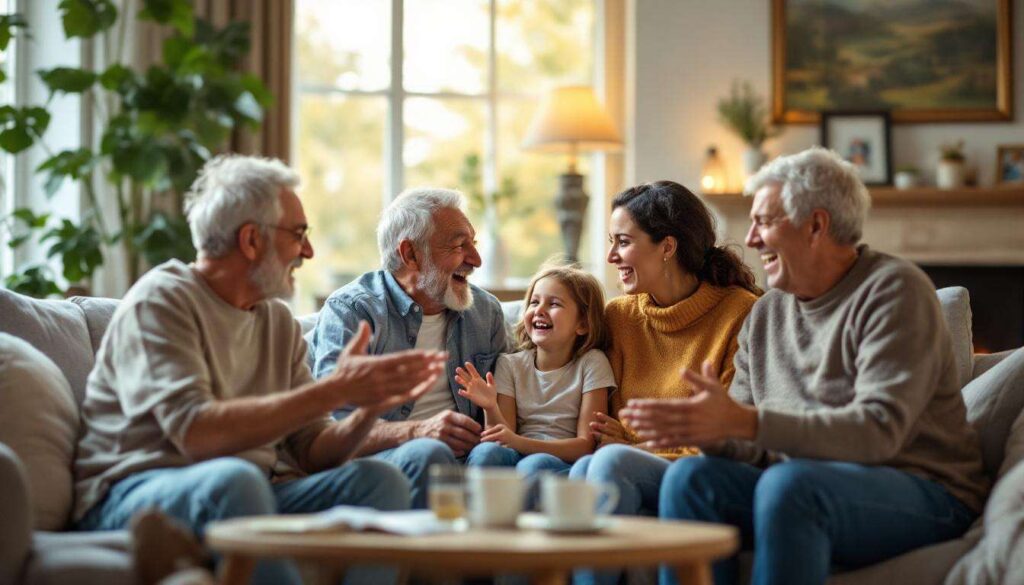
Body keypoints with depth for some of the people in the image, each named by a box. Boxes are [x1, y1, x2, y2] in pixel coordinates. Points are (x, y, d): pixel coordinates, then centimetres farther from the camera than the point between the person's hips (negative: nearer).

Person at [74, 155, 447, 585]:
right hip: (137, 495, -6)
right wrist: (335, 392, -22)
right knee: (232, 477, -38)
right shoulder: (161, 300, -6)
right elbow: (195, 432, -22)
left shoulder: (279, 321, 17)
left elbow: (311, 453, 12)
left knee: (379, 480, -17)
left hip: (249, 498, 7)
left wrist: (366, 410, -10)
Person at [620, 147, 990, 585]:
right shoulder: (767, 314, 16)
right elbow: (748, 448, 13)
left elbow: (879, 429, -20)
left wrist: (745, 422, -28)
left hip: (923, 493, -6)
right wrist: (701, 428, -12)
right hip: (802, 491, 6)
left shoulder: (893, 290, -6)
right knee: (690, 476, -19)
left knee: (787, 483, -35)